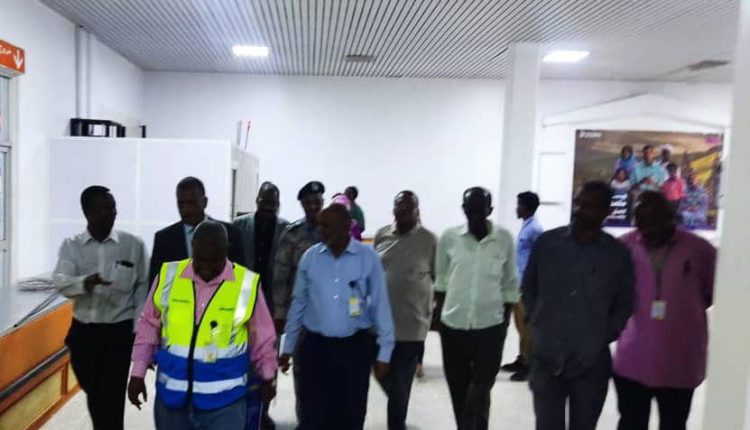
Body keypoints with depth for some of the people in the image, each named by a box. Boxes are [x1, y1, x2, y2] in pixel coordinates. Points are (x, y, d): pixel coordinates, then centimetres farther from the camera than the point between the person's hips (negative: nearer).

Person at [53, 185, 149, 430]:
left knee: (111, 400, -4)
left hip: (120, 332, -2)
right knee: (94, 397, 20)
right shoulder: (71, 246, 0)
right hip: (83, 332, 3)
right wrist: (85, 282, -37)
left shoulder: (134, 245, -3)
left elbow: (143, 288, 1)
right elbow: (60, 282, -15)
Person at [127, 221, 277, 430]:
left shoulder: (247, 284, -10)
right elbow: (149, 327, 7)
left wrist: (267, 378, 11)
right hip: (172, 393, 3)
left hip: (224, 398, -2)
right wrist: (138, 373, 7)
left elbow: (262, 338, 3)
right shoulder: (168, 276, -5)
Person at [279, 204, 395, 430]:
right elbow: (298, 304, 7)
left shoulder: (368, 257, -7)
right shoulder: (310, 257, 0)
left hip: (356, 347, -1)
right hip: (316, 346, 2)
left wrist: (384, 351, -4)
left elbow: (380, 304, -4)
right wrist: (287, 347, 10)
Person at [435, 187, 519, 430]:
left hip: (490, 326, -1)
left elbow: (510, 284, 3)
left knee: (480, 392, 0)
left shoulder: (505, 239, -6)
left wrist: (506, 320, 3)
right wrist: (439, 313, 6)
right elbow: (441, 279, 6)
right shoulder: (449, 237, -5)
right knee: (458, 389, 14)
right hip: (453, 324, 2)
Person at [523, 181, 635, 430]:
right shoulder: (547, 242, -1)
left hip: (591, 364, 0)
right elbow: (528, 289, 10)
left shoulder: (618, 254, -4)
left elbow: (625, 304, 7)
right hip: (546, 360, 0)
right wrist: (539, 324, 3)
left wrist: (604, 336, -3)